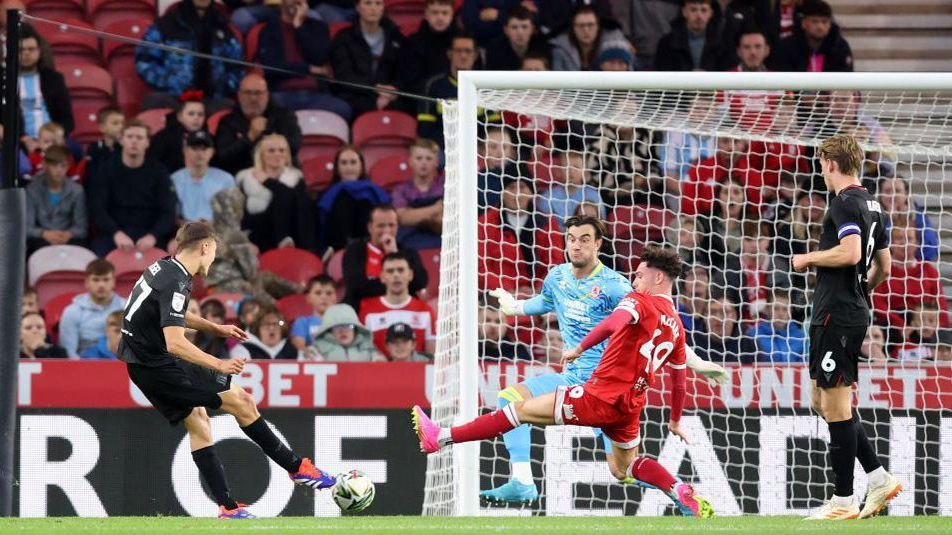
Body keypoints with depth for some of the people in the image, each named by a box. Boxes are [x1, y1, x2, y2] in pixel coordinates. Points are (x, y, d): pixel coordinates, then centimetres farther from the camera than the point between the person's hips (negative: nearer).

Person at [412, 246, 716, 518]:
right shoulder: (676, 325, 16)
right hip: (630, 405, 8)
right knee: (623, 468, 27)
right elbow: (680, 379, 24)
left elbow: (614, 322, -31)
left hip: (602, 395, -8)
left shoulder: (640, 301, -8)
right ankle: (685, 495, 8)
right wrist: (675, 421, 35)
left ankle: (440, 438, -3)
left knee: (522, 409, -3)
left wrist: (580, 348, -24)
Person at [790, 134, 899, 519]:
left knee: (836, 406, -5)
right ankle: (879, 479, 14)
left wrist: (808, 259, -12)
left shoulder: (844, 203, -13)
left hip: (836, 315, -10)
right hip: (855, 312, 10)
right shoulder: (872, 206, 16)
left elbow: (850, 253, -26)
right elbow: (883, 266, 21)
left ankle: (843, 502, -2)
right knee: (824, 402, 16)